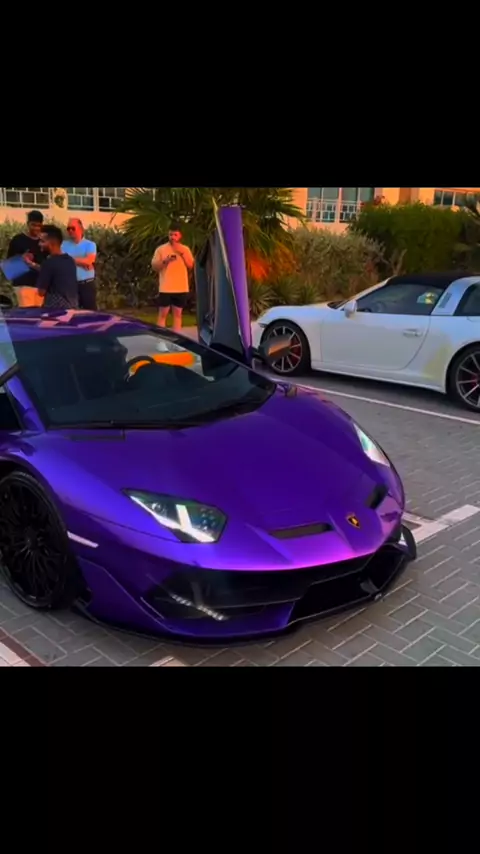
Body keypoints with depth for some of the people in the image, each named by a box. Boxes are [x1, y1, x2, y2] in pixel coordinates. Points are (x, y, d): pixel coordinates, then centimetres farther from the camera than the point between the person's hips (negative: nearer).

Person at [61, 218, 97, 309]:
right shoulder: (64, 245, 9)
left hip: (87, 284, -2)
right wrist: (82, 262, -13)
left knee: (90, 311, 0)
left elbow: (89, 261, -14)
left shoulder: (90, 245, 2)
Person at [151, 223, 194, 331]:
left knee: (177, 314, 7)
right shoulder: (161, 249, 2)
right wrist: (165, 261, -18)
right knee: (163, 314, -1)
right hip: (165, 288, -2)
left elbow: (191, 266, -2)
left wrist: (182, 253, -10)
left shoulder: (185, 249, 8)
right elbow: (154, 267, 0)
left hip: (181, 288, 2)